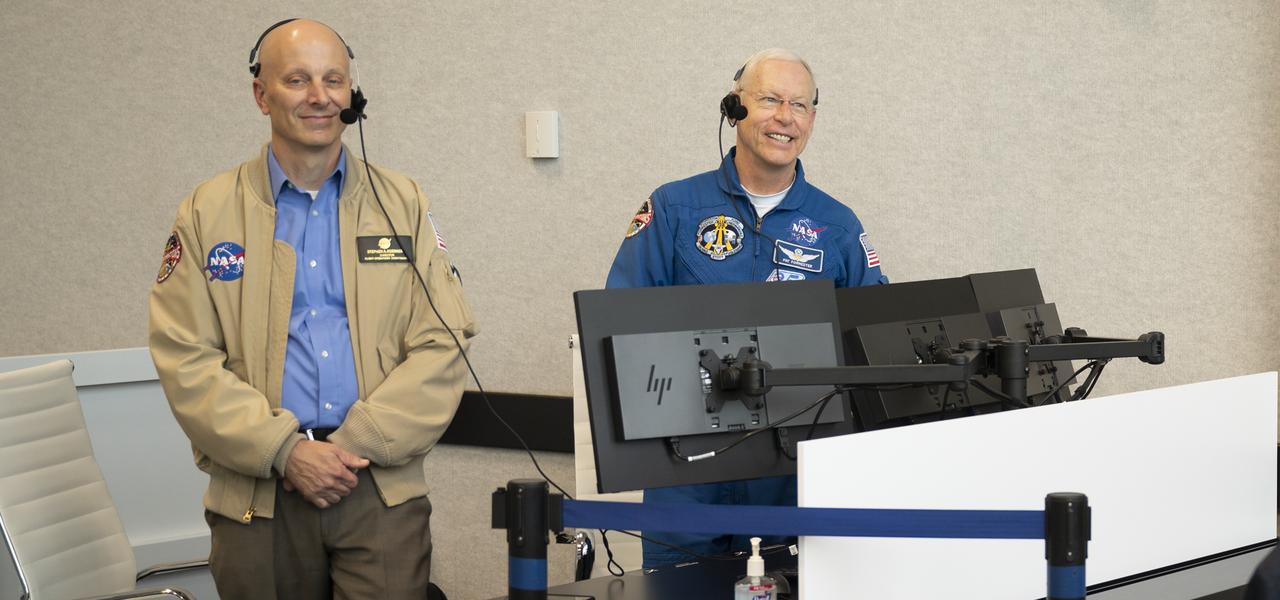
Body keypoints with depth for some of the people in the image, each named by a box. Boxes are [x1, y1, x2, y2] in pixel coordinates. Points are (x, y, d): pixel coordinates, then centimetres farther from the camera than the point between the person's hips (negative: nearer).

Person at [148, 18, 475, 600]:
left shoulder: (402, 204, 8)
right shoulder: (207, 212, 6)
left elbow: (441, 348, 1)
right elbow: (184, 359, -2)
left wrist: (358, 444, -11)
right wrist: (285, 450, -12)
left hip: (383, 491, 0)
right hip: (256, 497, 0)